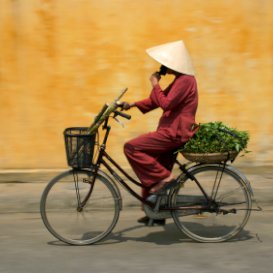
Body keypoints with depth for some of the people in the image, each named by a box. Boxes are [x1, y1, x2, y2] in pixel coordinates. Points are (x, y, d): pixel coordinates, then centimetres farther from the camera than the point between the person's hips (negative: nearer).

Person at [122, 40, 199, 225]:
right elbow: (158, 101, 21)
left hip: (174, 134, -10)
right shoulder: (181, 80, 17)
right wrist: (133, 104, 12)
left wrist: (155, 85, -10)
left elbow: (166, 103, -23)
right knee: (153, 175, 15)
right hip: (173, 133, 10)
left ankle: (164, 178, -13)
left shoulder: (185, 81, -15)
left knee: (131, 147, -16)